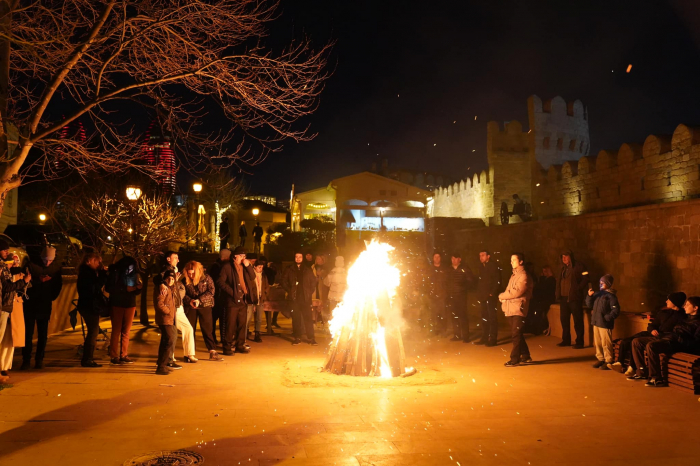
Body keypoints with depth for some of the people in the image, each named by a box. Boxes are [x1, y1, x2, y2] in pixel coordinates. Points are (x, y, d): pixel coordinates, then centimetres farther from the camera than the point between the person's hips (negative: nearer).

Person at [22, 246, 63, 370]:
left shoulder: (56, 267, -1)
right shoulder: (32, 265, -8)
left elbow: (59, 284, 8)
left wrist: (52, 297, 1)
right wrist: (40, 281, -26)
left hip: (45, 305, 2)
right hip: (30, 304, -2)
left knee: (43, 334, 5)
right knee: (28, 332, 1)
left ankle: (39, 359, 13)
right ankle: (26, 359, 9)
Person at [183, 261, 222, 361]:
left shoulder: (206, 278, -4)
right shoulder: (185, 281, 0)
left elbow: (211, 292, -11)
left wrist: (199, 300, -22)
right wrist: (190, 301, -19)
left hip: (205, 306, -2)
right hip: (190, 308, 2)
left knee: (208, 329, -1)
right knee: (190, 329, 5)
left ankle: (213, 353, 3)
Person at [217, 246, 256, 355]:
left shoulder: (244, 267, 15)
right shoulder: (227, 267, -4)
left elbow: (253, 277, 8)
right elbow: (220, 282, -8)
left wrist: (248, 266, -4)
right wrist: (231, 291, -13)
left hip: (243, 300, 6)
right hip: (232, 300, -6)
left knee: (242, 324, 10)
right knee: (230, 325, -3)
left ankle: (240, 346, 19)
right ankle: (227, 347, 4)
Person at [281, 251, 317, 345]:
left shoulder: (307, 270, 11)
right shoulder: (289, 270, 8)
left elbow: (313, 281, 14)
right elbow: (284, 281, 9)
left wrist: (310, 292, 4)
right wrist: (289, 291, 0)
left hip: (305, 298, 0)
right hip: (294, 298, 0)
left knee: (308, 318, -3)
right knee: (296, 318, 1)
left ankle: (311, 338, 1)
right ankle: (297, 338, 9)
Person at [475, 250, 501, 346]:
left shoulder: (494, 266, -6)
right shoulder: (481, 267, 14)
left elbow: (497, 282, -12)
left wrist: (492, 293, -16)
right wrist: (479, 293, 8)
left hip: (491, 296, -7)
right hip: (483, 297, 7)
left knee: (492, 318, -3)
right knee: (484, 318, 11)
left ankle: (493, 339, 0)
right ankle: (484, 338, 17)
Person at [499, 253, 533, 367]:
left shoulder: (523, 276, -10)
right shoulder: (514, 275, 18)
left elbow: (516, 292, -18)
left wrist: (502, 295, -6)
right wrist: (504, 297, -4)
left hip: (518, 309, -9)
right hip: (510, 309, 9)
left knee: (516, 334, -7)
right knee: (517, 334, 13)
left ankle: (514, 359, -3)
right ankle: (525, 357, 24)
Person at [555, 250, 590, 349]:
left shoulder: (579, 266, -5)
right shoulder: (563, 268, 17)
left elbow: (585, 279, -12)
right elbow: (559, 281, 19)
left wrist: (578, 289, -15)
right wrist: (558, 295, 8)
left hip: (575, 298, -7)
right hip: (564, 298, 7)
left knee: (577, 320, -2)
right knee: (564, 319, 11)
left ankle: (579, 342, 4)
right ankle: (566, 340, 22)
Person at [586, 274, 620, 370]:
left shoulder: (611, 296, -10)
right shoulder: (598, 294, 11)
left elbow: (616, 310, -14)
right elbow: (589, 305, 15)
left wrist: (607, 318, -18)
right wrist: (590, 296, 0)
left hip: (605, 324, -8)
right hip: (596, 322, 8)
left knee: (606, 344, -3)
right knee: (597, 343, 15)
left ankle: (608, 362, 7)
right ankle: (600, 359, 27)